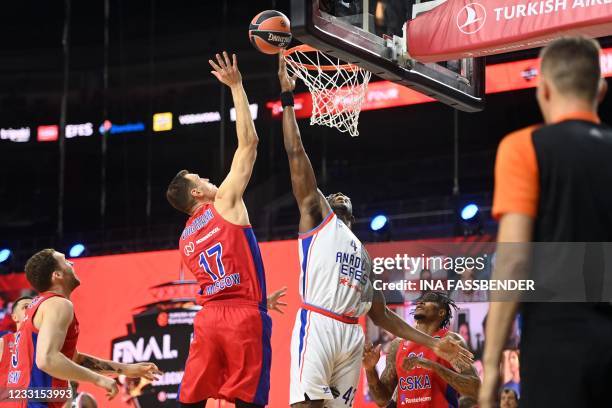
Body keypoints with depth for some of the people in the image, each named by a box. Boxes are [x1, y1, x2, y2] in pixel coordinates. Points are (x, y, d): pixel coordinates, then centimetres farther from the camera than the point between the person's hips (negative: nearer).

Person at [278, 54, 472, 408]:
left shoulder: (364, 254, 31)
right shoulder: (317, 217, 17)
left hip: (351, 335, 6)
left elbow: (381, 315, 29)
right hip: (317, 325, -6)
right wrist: (288, 97, 8)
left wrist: (432, 343, 22)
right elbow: (297, 154, 10)